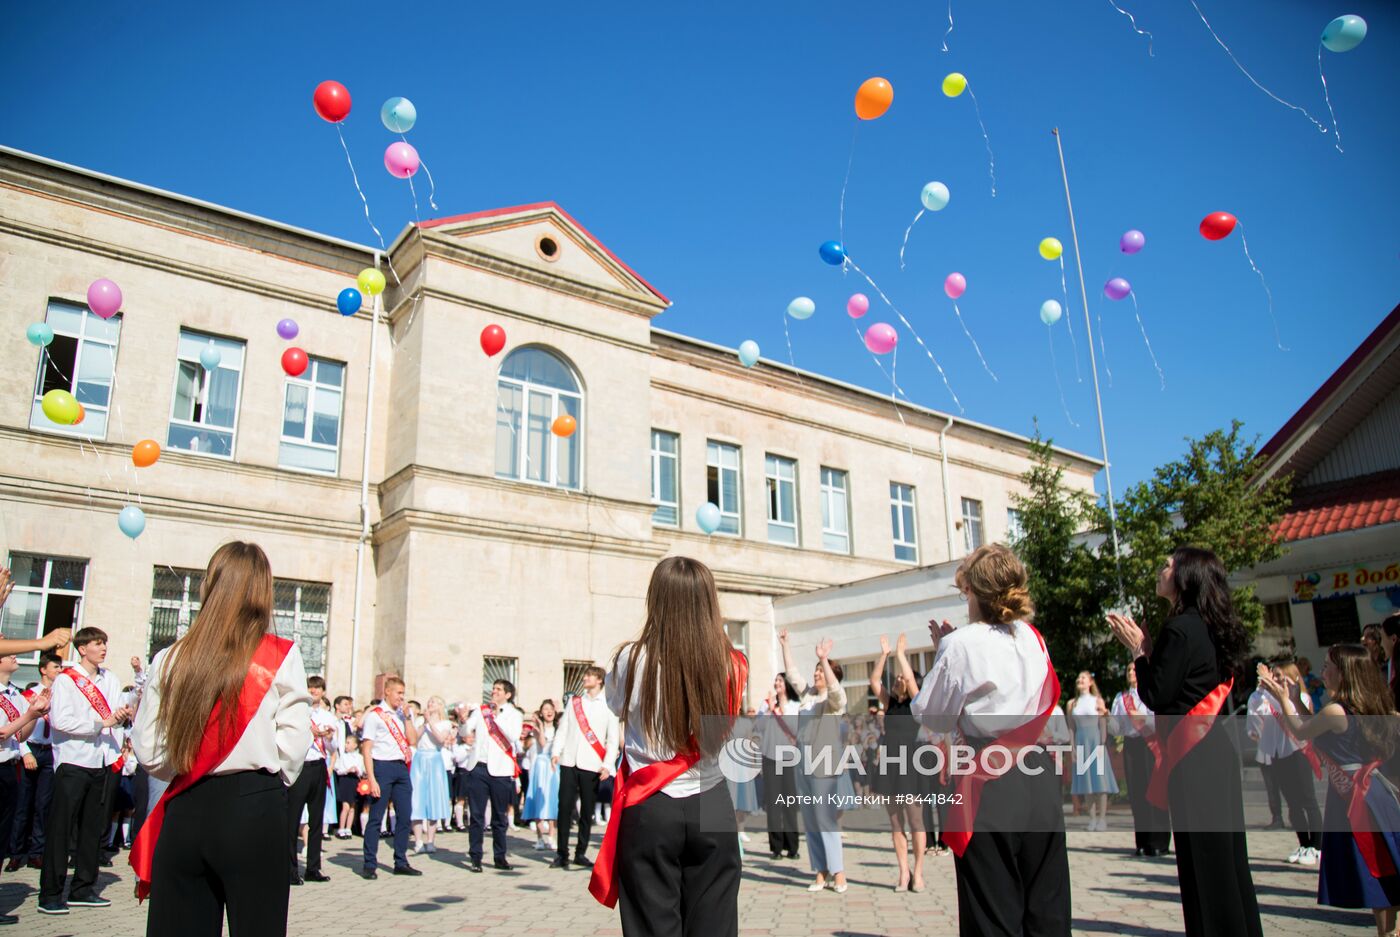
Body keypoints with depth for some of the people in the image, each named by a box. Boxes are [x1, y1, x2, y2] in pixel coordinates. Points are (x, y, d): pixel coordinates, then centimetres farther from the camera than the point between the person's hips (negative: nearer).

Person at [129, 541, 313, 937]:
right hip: (254, 811, -3)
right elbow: (293, 745, -9)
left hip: (185, 812, 3)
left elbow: (148, 751, 2)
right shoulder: (281, 657, -9)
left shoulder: (170, 660, 0)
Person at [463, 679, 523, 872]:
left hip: (501, 770, -1)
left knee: (500, 817, 8)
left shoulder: (514, 715, 5)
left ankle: (500, 857, 19)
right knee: (477, 815, 1)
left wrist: (497, 716, -11)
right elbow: (467, 728, 3)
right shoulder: (480, 711, 12)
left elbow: (513, 736, -11)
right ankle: (475, 857, 10)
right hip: (479, 767, 1)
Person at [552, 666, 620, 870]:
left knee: (587, 811, 4)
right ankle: (562, 854, 6)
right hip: (569, 762, 2)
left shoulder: (608, 705, 4)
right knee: (565, 807, -1)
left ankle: (581, 853, 15)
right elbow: (563, 728, 11)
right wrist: (556, 752, -2)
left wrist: (608, 765, -8)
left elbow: (613, 739, 2)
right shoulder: (574, 701, 14)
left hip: (592, 766, -2)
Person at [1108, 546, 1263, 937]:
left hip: (1193, 757, -10)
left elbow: (1155, 696, -15)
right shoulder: (1210, 627, 12)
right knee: (1225, 852, 17)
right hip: (1217, 749, 10)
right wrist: (1151, 649, 13)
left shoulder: (1180, 629, -16)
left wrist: (1138, 650, -5)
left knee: (1202, 858, -1)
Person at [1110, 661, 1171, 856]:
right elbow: (1116, 728, 9)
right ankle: (1143, 843, 9)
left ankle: (1159, 843, 2)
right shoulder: (1120, 698, 14)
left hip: (1150, 745, -4)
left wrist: (1143, 717, -21)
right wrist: (1108, 716, -9)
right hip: (1130, 745, 4)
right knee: (1136, 794, 3)